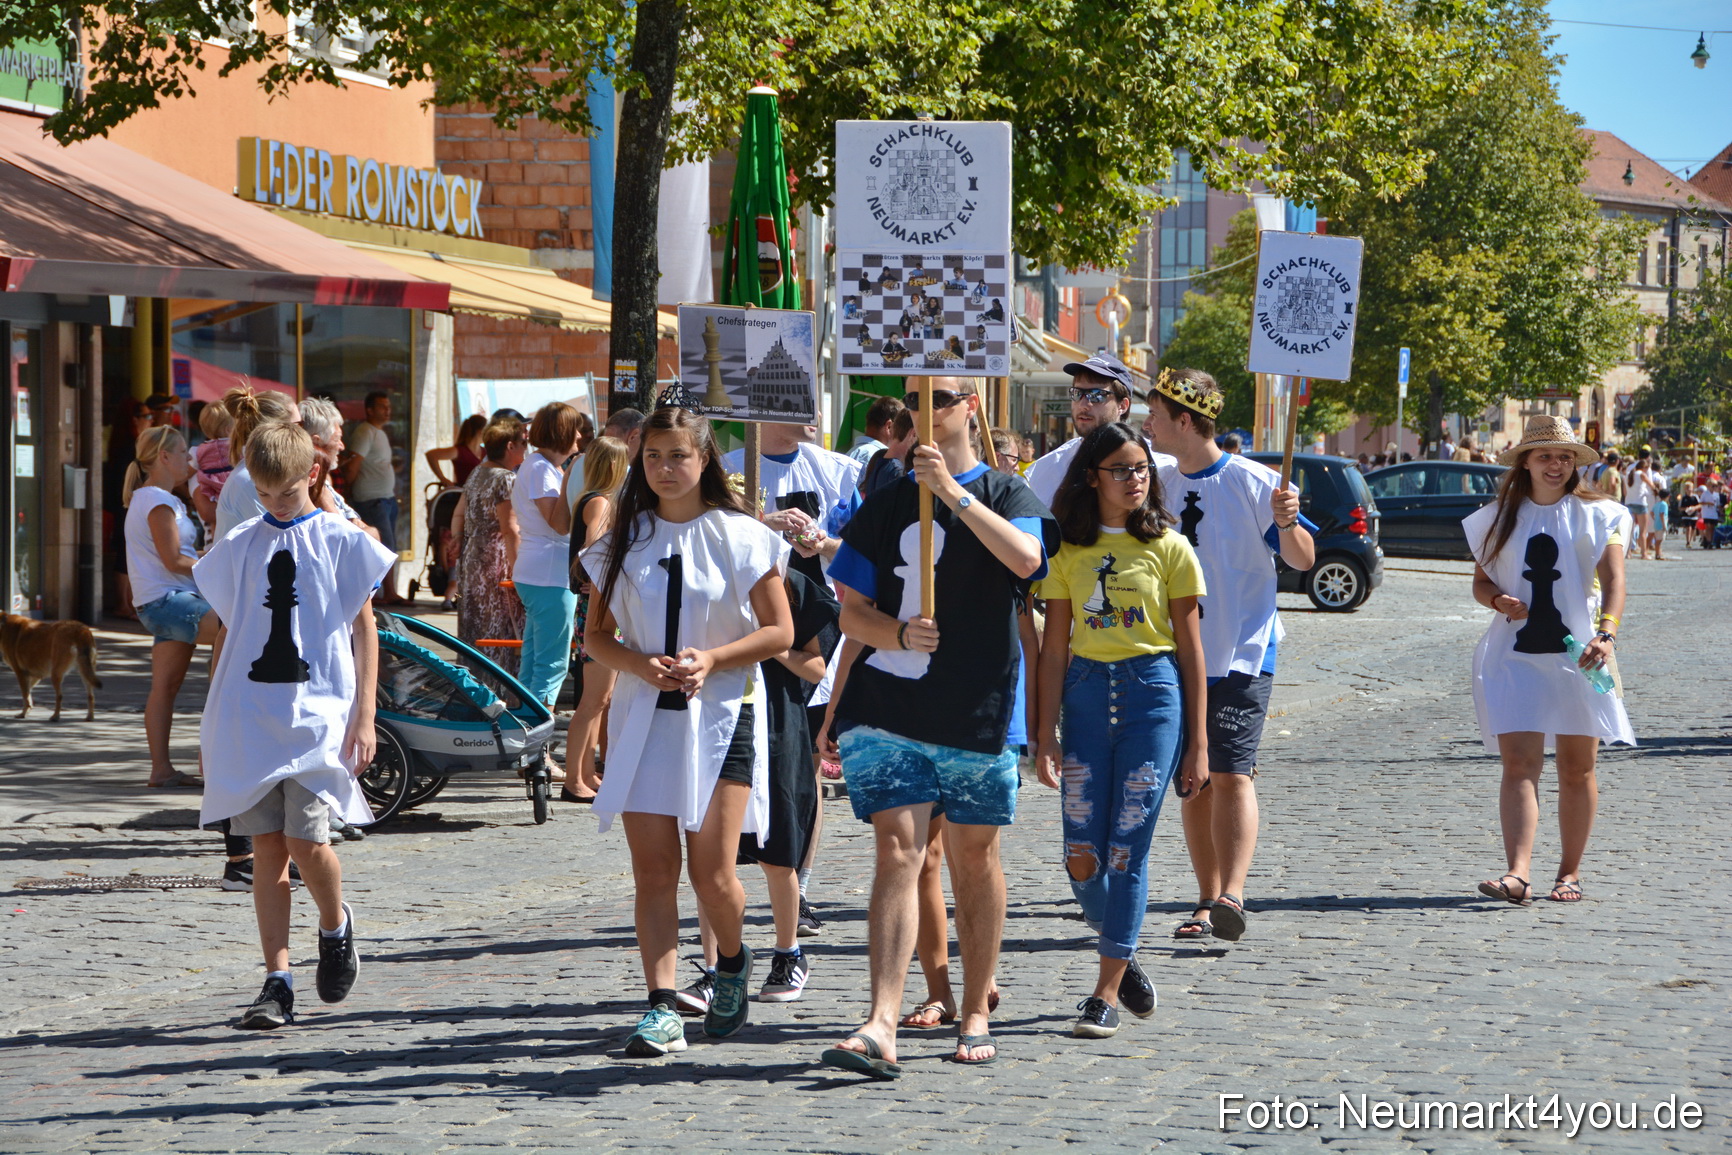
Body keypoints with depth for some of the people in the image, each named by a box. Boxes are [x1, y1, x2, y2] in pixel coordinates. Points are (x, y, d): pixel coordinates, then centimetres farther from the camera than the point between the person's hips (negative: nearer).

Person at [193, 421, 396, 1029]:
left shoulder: (342, 541, 2)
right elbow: (228, 631, 16)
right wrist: (214, 723, 14)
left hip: (319, 713, -3)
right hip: (250, 714, 3)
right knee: (266, 845, 0)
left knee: (306, 839, -13)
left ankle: (335, 926, 18)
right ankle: (278, 982, 4)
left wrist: (364, 715, -2)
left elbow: (364, 629, 4)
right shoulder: (241, 546, 11)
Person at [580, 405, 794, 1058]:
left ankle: (732, 962, 24)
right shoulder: (623, 540, 8)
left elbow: (779, 633, 0)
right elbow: (595, 634, 11)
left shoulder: (741, 537, -1)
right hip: (643, 717, 3)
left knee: (712, 875, -6)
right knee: (652, 870, -4)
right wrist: (637, 663, -10)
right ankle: (662, 1008, -5)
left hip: (721, 716, -3)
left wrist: (712, 658, -15)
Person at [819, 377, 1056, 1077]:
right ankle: (881, 1027, -19)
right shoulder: (886, 505, 10)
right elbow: (852, 612, 8)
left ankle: (975, 1016, 21)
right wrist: (898, 634, -13)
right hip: (889, 709, 1)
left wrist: (953, 492, -24)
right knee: (898, 851, -10)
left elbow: (1025, 557, -19)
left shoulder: (1005, 494, 4)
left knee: (975, 860, 8)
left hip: (979, 711, -1)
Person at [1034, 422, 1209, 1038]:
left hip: (1153, 693, -2)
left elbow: (1190, 647, 3)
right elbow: (1054, 649, 7)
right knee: (1081, 859, -2)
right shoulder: (1068, 552, 7)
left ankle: (1107, 992, 1)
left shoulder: (1169, 548, 2)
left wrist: (1197, 744, 0)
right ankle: (1123, 956, 24)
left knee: (1126, 850, -5)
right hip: (1086, 694, 2)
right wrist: (1045, 738, 2)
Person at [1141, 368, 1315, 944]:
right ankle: (1207, 901, 14)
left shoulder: (1253, 482, -8)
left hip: (1241, 655, -6)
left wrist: (1286, 523, -27)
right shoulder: (1158, 485, 9)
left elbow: (1303, 560, -9)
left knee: (1231, 775, -15)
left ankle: (1231, 897, -23)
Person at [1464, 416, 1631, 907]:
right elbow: (1480, 581, 15)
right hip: (1514, 656, 1)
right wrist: (1498, 600, -9)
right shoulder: (1497, 519, 10)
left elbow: (1613, 578, -7)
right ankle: (1517, 874, -21)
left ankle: (1570, 873, 18)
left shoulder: (1596, 515, 4)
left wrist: (1606, 633, -24)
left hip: (1577, 655, 0)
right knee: (1519, 765, -11)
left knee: (1577, 769, 6)